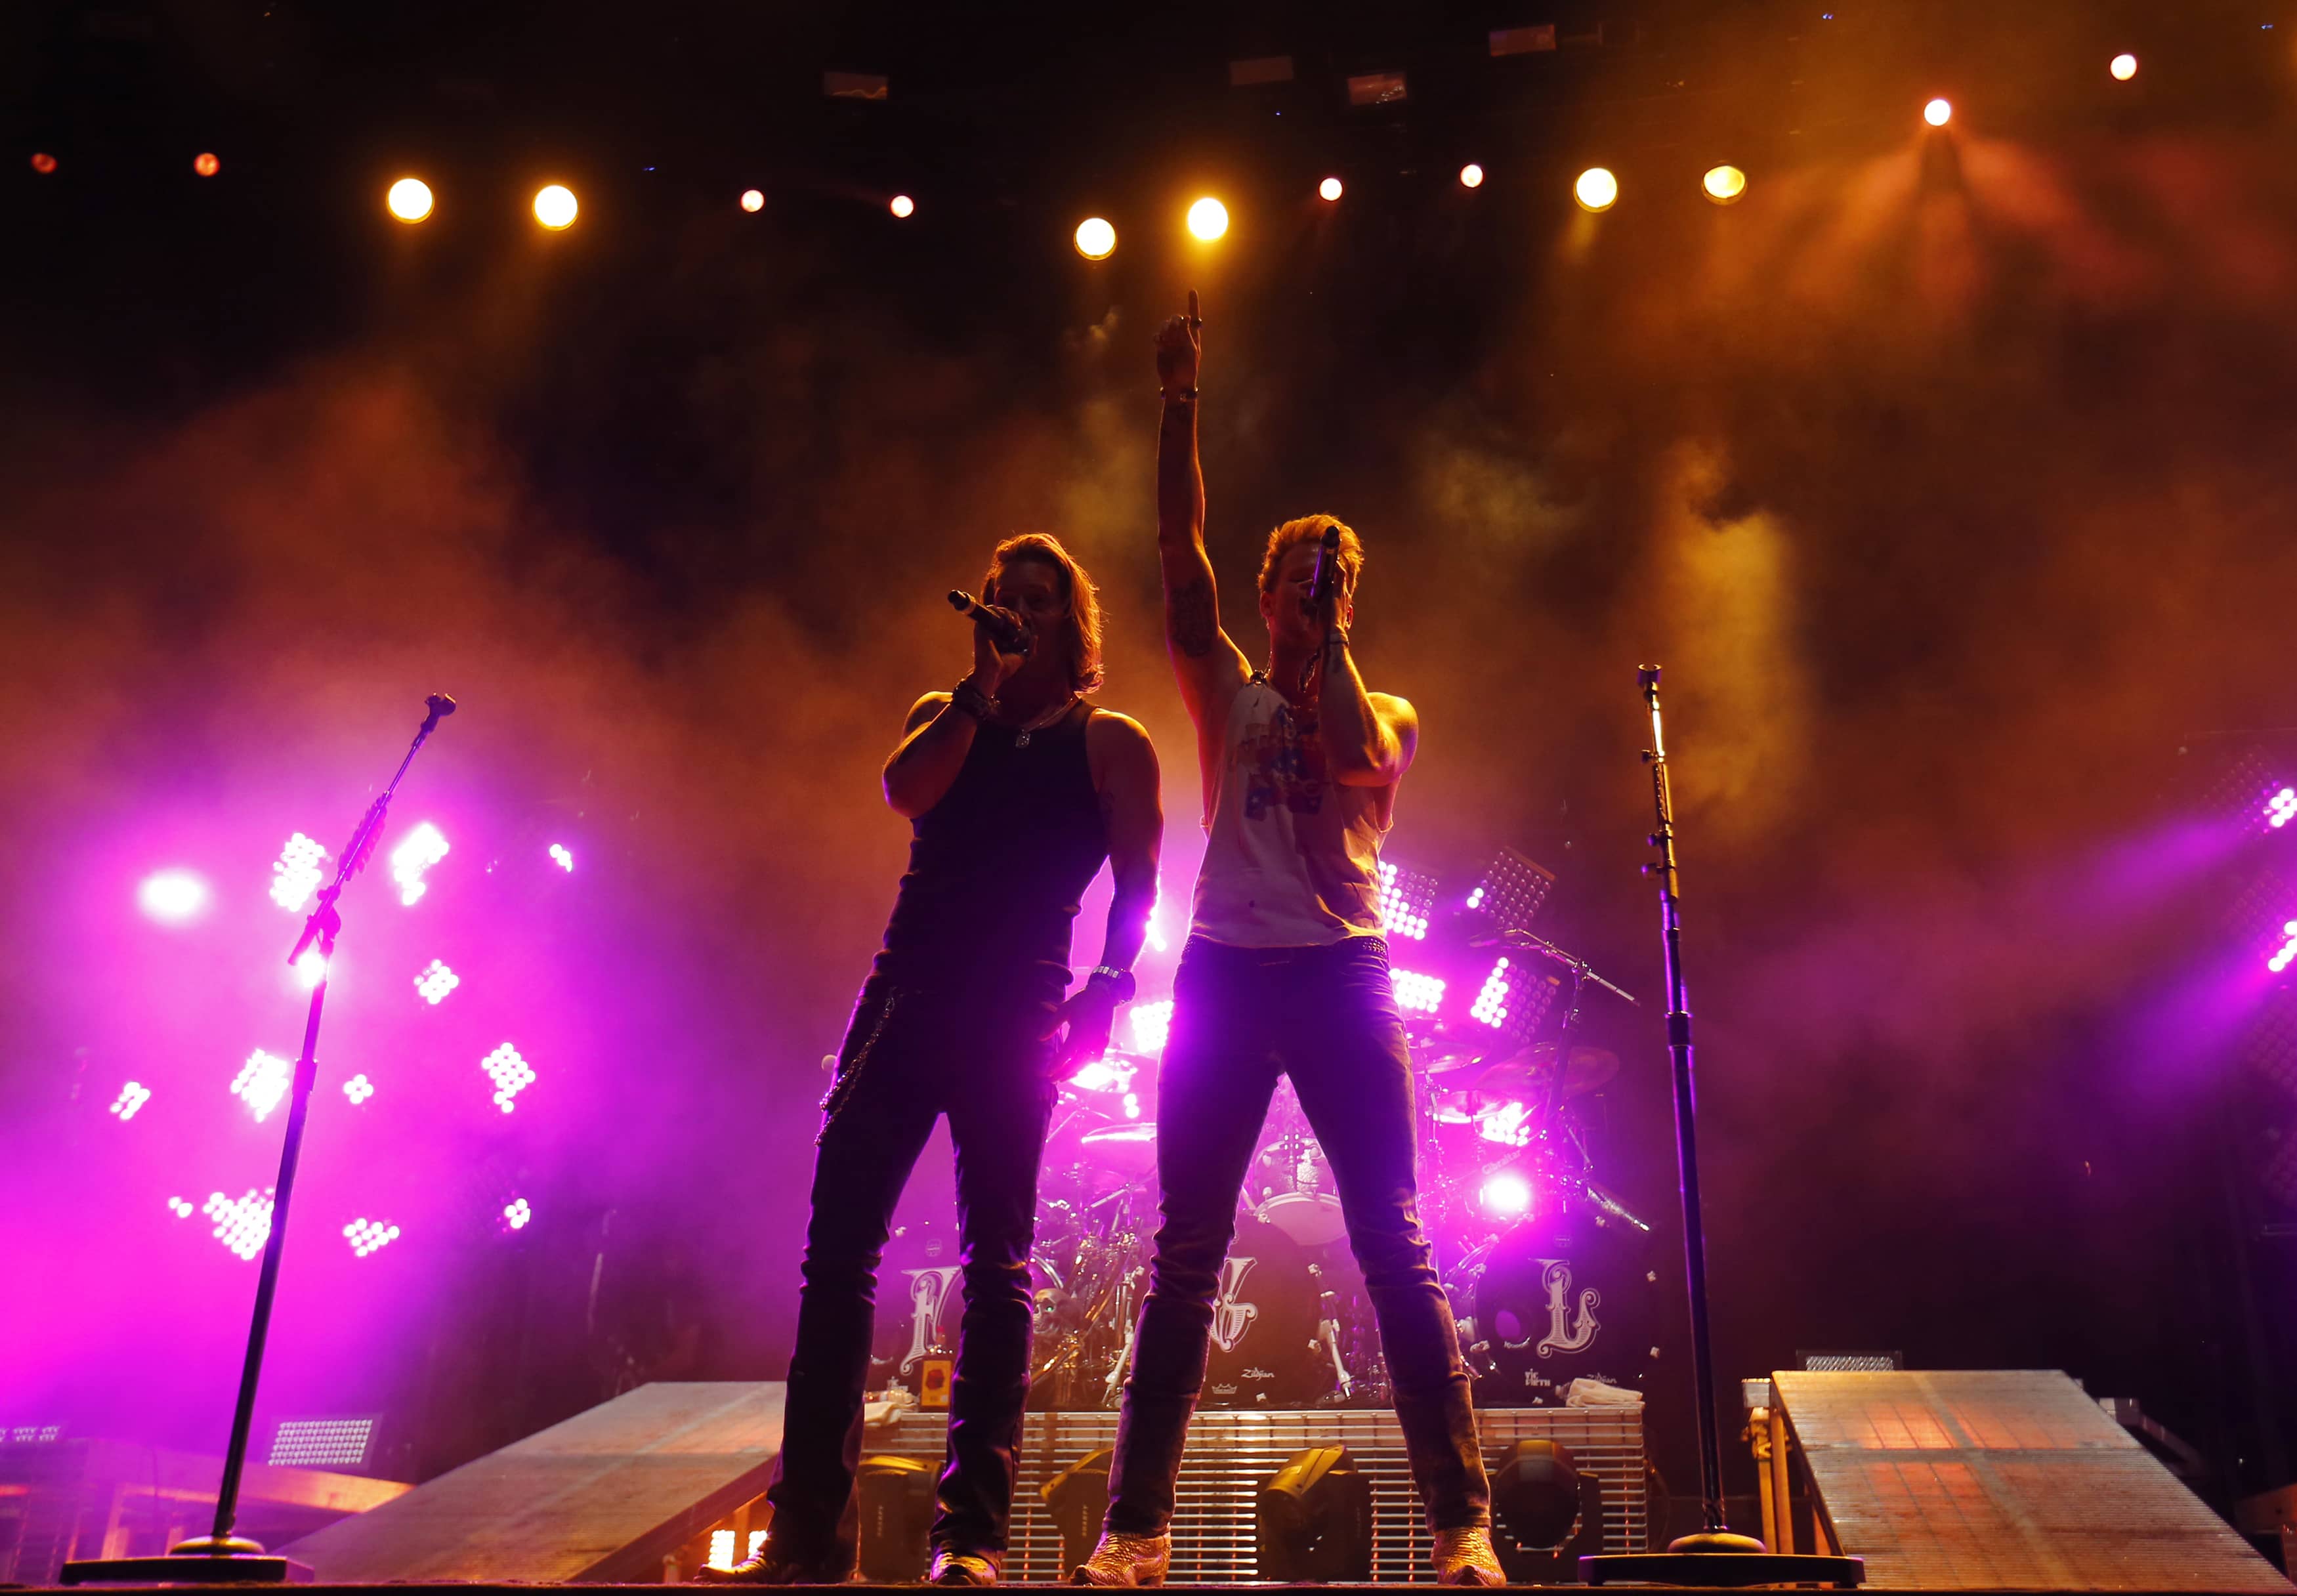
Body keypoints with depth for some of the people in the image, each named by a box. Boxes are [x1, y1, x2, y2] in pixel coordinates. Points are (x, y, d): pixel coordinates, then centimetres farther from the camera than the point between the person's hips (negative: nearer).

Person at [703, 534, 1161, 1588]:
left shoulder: (1110, 743, 10)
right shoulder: (946, 714, 18)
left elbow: (1137, 886, 1)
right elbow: (904, 793, -3)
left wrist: (1109, 988, -13)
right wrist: (980, 687, -5)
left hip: (1017, 1014, -3)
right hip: (905, 998, 3)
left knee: (996, 1261, -5)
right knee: (837, 1243, -4)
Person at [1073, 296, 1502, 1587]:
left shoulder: (1388, 713, 15)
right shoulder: (1230, 696, 16)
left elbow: (1357, 757, -10)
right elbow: (1182, 549, 7)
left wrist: (1329, 642, -2)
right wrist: (1182, 401, 2)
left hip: (1342, 974, -1)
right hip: (1226, 971, 1)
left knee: (1397, 1252, -5)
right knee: (1185, 1259, 1)